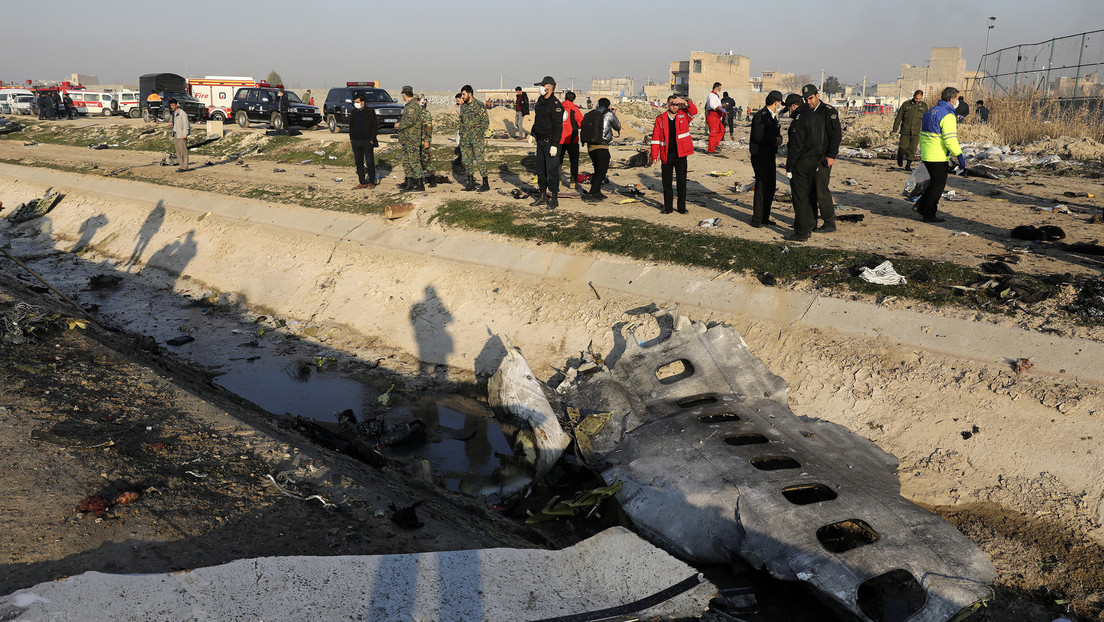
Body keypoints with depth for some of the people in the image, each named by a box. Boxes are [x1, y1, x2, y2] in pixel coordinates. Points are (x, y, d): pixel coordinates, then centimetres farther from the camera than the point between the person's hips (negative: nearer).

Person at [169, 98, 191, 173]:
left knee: (183, 150, -7)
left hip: (181, 134, -9)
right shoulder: (174, 113, 16)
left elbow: (185, 124, -15)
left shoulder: (182, 113, -11)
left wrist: (185, 134, -19)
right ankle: (181, 166, 10)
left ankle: (184, 167, -6)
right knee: (178, 151, 7)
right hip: (175, 134, 9)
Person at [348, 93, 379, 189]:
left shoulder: (369, 111, -3)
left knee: (370, 162, -1)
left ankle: (371, 182, 8)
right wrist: (351, 138, 10)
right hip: (356, 142, 5)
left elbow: (375, 126, -4)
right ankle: (362, 182, 12)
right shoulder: (354, 112, 13)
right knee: (359, 163, 6)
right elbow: (351, 125, 20)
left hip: (367, 141, -5)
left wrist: (372, 139, -10)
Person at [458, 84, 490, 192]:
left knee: (480, 160, -8)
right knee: (466, 159, 7)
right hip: (465, 137, 7)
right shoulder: (463, 106, 13)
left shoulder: (479, 105, -7)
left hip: (477, 137, -7)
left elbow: (486, 122, -6)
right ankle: (471, 182, 16)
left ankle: (485, 184, -1)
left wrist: (480, 133, -14)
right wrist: (461, 135, 14)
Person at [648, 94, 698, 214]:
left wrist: (684, 102, -25)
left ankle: (682, 207, 10)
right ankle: (667, 207, 18)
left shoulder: (684, 115, 6)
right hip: (666, 155, 0)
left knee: (682, 181, 1)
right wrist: (654, 155, -1)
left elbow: (694, 111, -12)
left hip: (681, 155, 0)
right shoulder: (660, 119, 5)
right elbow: (656, 138, 3)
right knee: (666, 182, 7)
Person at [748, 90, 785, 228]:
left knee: (771, 187, 11)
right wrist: (775, 140, -13)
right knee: (761, 187, -7)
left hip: (770, 155, 10)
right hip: (760, 156, -10)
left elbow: (776, 134, 23)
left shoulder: (773, 116, 16)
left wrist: (779, 138, 0)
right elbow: (758, 137, -23)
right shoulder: (761, 116, -14)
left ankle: (765, 218, 20)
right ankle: (757, 220, -1)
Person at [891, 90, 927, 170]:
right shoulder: (906, 104, 3)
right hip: (905, 131, -1)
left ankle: (908, 165, 9)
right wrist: (895, 129, 2)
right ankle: (900, 157, 27)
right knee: (903, 148, -4)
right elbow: (899, 117, 6)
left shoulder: (924, 106, 7)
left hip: (916, 133, 1)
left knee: (913, 149, -2)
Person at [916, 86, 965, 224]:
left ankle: (922, 205, 17)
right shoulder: (947, 115, -16)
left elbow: (923, 134, 20)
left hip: (926, 155, 9)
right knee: (938, 184, 1)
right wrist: (960, 156, -18)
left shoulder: (930, 111, 13)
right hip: (938, 157, -9)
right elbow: (950, 139, -22)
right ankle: (929, 215, 6)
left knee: (936, 182, 20)